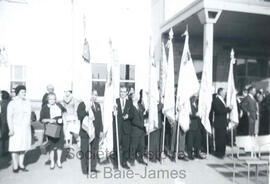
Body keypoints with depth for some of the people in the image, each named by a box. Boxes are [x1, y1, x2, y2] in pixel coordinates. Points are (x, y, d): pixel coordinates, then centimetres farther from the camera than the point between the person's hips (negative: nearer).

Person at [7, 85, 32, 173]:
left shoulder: (28, 103, 9)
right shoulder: (12, 103, -6)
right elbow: (9, 117, -9)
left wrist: (29, 126, 15)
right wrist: (11, 129, -14)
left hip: (26, 128, 5)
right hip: (16, 128, -5)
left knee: (24, 146, 8)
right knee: (15, 147, -1)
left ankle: (21, 164, 19)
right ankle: (15, 166, 9)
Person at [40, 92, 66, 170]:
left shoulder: (59, 105, 8)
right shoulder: (44, 108, -3)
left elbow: (64, 110, 28)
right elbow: (41, 119, -6)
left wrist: (62, 114, 11)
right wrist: (49, 120, -20)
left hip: (59, 128, 3)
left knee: (60, 144, 6)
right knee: (51, 146, 1)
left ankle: (59, 161, 23)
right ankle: (52, 162, 17)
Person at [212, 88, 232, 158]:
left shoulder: (222, 100, 18)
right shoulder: (216, 100, -14)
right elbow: (219, 111, -22)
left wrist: (228, 108, 3)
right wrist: (228, 109, -16)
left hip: (223, 122, 9)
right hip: (219, 123, -9)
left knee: (223, 138, 13)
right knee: (219, 138, -4)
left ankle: (222, 152, 23)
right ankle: (218, 153, 5)